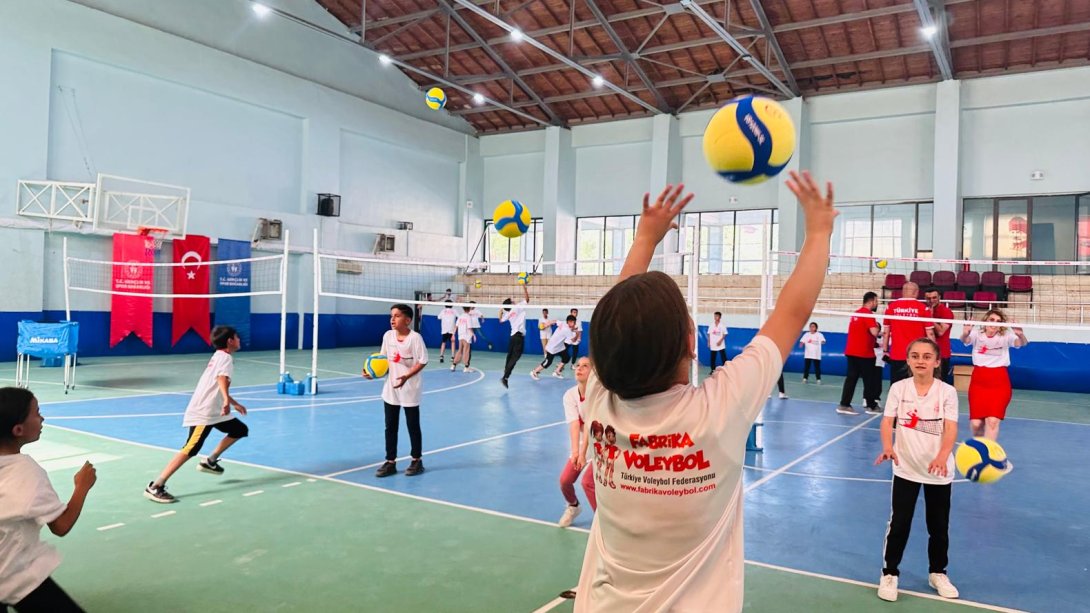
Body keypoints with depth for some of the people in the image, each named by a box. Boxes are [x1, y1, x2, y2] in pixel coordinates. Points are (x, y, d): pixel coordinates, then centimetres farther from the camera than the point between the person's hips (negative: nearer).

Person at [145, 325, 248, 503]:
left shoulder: (219, 356, 19)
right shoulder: (226, 357, -11)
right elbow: (222, 379, -33)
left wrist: (234, 403, 44)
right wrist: (227, 400, -51)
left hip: (214, 411, 10)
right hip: (203, 413, -10)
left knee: (240, 430, 17)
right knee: (190, 450, -18)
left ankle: (210, 461, 23)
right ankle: (155, 487, -17)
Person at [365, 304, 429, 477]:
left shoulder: (415, 337, -16)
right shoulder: (388, 335, 1)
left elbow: (422, 361, -16)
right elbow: (384, 359, 10)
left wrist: (406, 376, -26)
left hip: (409, 389, -5)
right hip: (390, 388, 5)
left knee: (412, 426, 8)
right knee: (390, 426, 10)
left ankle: (416, 460, 24)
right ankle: (390, 462, 20)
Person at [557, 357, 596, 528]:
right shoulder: (569, 395, -13)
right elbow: (574, 424, -23)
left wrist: (583, 453, -37)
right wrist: (575, 452, -36)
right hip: (583, 443, 5)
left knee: (587, 481, -19)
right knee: (565, 480, 1)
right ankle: (573, 506, 33)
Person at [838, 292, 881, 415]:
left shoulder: (856, 313, 14)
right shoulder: (868, 314, -13)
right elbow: (874, 332, -23)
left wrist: (874, 342, 20)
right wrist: (877, 326, -1)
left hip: (851, 352, 8)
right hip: (864, 353, -8)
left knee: (851, 378, 6)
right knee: (869, 380, 5)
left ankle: (844, 405, 2)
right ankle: (871, 406, 15)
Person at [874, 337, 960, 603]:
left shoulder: (947, 392, -8)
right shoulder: (898, 388, -5)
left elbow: (951, 428, -17)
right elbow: (887, 421, -11)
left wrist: (942, 456, -34)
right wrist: (888, 447, -30)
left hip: (938, 470, 0)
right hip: (906, 468, 0)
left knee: (939, 526, 13)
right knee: (898, 523, 3)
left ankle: (937, 573, 34)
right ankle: (889, 573, 19)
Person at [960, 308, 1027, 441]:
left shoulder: (1006, 336, -3)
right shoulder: (977, 333, -3)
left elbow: (1022, 343, -20)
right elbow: (965, 340, -23)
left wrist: (1021, 335, -44)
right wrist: (965, 333, -48)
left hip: (999, 382, 0)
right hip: (978, 380, 0)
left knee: (992, 421, -12)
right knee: (975, 422, 1)